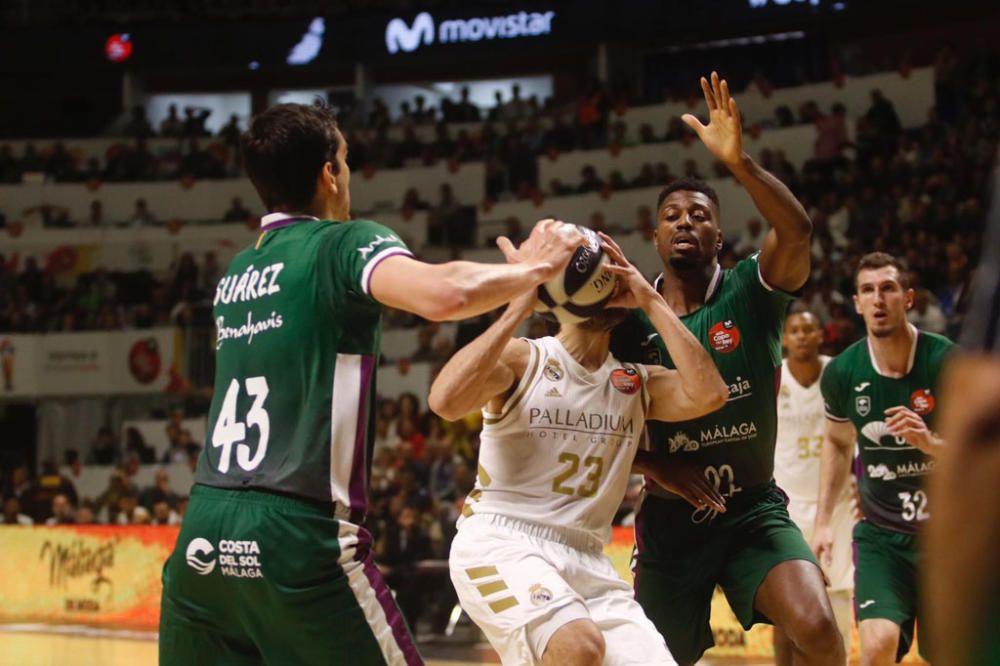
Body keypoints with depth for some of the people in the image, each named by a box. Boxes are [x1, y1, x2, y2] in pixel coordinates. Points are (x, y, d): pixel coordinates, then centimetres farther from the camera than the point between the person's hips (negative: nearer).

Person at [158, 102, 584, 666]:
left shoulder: (234, 275, 18)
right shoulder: (345, 243, -2)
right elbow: (443, 295, -22)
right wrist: (533, 269, -5)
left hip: (203, 533, 6)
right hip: (298, 535, -6)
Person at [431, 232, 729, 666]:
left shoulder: (636, 385, 14)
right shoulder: (522, 359, 0)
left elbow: (709, 394, -7)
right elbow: (445, 401, -20)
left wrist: (652, 302, -3)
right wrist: (521, 307, -16)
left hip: (585, 560, 6)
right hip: (498, 543, -6)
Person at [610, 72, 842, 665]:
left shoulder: (750, 295, -5)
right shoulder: (629, 322, 0)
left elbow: (797, 231, -26)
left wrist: (739, 162, -40)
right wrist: (655, 467, -12)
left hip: (754, 512, -2)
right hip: (670, 522, 2)